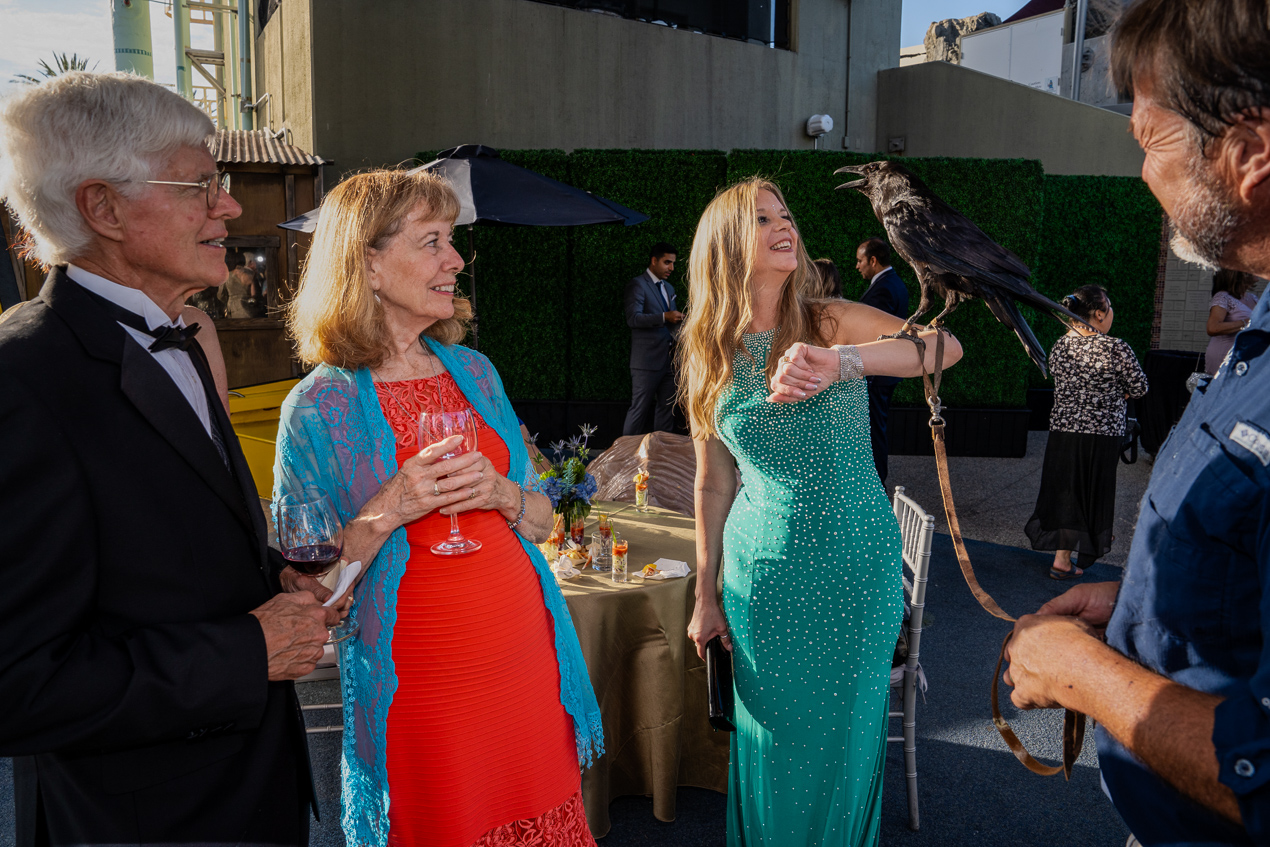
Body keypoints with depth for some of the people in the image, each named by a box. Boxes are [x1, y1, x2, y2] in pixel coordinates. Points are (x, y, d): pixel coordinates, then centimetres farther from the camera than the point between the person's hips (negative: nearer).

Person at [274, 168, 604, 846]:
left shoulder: (474, 373, 5)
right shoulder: (319, 406, -10)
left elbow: (543, 519, 10)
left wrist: (500, 495, -11)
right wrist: (391, 510, -22)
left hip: (527, 659, 5)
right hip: (415, 682, -4)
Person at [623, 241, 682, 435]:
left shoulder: (668, 288, 20)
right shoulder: (637, 285, -6)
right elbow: (633, 318, -19)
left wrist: (678, 330, 6)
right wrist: (664, 317, -26)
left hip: (668, 359, 8)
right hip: (647, 360, -8)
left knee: (666, 410, 8)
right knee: (640, 410, -4)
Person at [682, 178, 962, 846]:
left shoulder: (833, 323, -2)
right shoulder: (708, 355, 2)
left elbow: (947, 346, -18)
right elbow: (712, 484, 7)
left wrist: (842, 361, -34)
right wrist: (705, 595, 9)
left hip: (859, 564, 0)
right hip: (767, 576, 1)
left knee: (848, 732, 14)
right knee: (776, 735, 12)